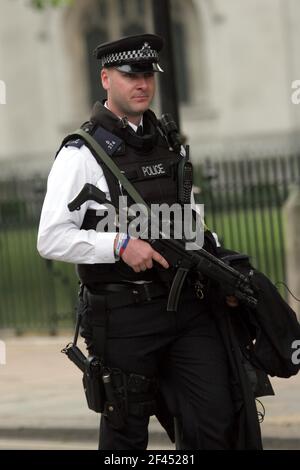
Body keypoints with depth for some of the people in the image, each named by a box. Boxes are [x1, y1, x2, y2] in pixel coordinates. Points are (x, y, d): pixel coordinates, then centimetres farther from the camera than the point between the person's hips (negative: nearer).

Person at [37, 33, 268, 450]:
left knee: (218, 421, -3)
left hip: (188, 306, 5)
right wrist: (120, 244, -22)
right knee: (126, 432, 6)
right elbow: (51, 239, -11)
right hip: (126, 317, -5)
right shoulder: (82, 153, -5)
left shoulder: (168, 144, 14)